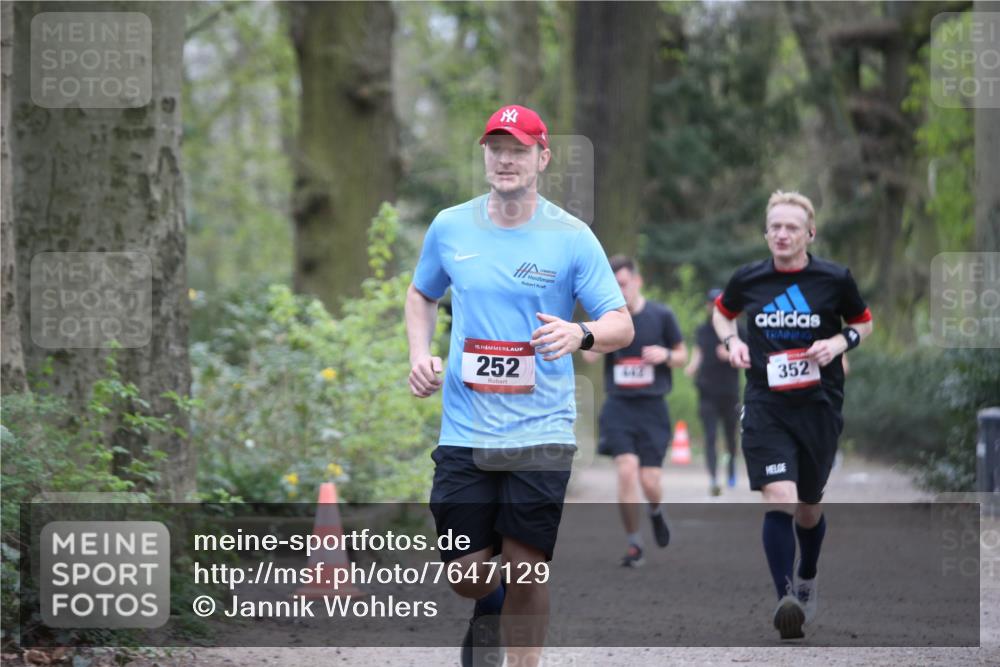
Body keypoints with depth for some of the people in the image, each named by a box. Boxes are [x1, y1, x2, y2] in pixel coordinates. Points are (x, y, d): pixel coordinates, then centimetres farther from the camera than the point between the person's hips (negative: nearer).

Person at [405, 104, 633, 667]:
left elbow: (622, 325, -4)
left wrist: (582, 335, -26)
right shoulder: (450, 228, 6)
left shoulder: (571, 237, -3)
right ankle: (489, 608, 38)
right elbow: (422, 295, 24)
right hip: (464, 430, 2)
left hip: (540, 433, -2)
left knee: (527, 571, -5)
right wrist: (420, 354, 5)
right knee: (464, 574, 3)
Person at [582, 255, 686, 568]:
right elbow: (590, 355, -11)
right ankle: (633, 543, -1)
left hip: (652, 407, 0)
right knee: (626, 469, -15)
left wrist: (666, 355, -12)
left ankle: (656, 512, 33)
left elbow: (681, 355, 11)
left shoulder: (661, 315, 1)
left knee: (649, 480, -5)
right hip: (619, 406, 0)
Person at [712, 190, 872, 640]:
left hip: (819, 405, 1)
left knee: (808, 508, 14)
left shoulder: (835, 279, -4)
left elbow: (864, 323, 11)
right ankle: (786, 601, -23)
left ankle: (807, 581, 44)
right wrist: (731, 340, -1)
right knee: (779, 500, -20)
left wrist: (838, 342, -9)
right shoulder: (748, 279, -1)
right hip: (765, 405, -1)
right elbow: (722, 312, 19)